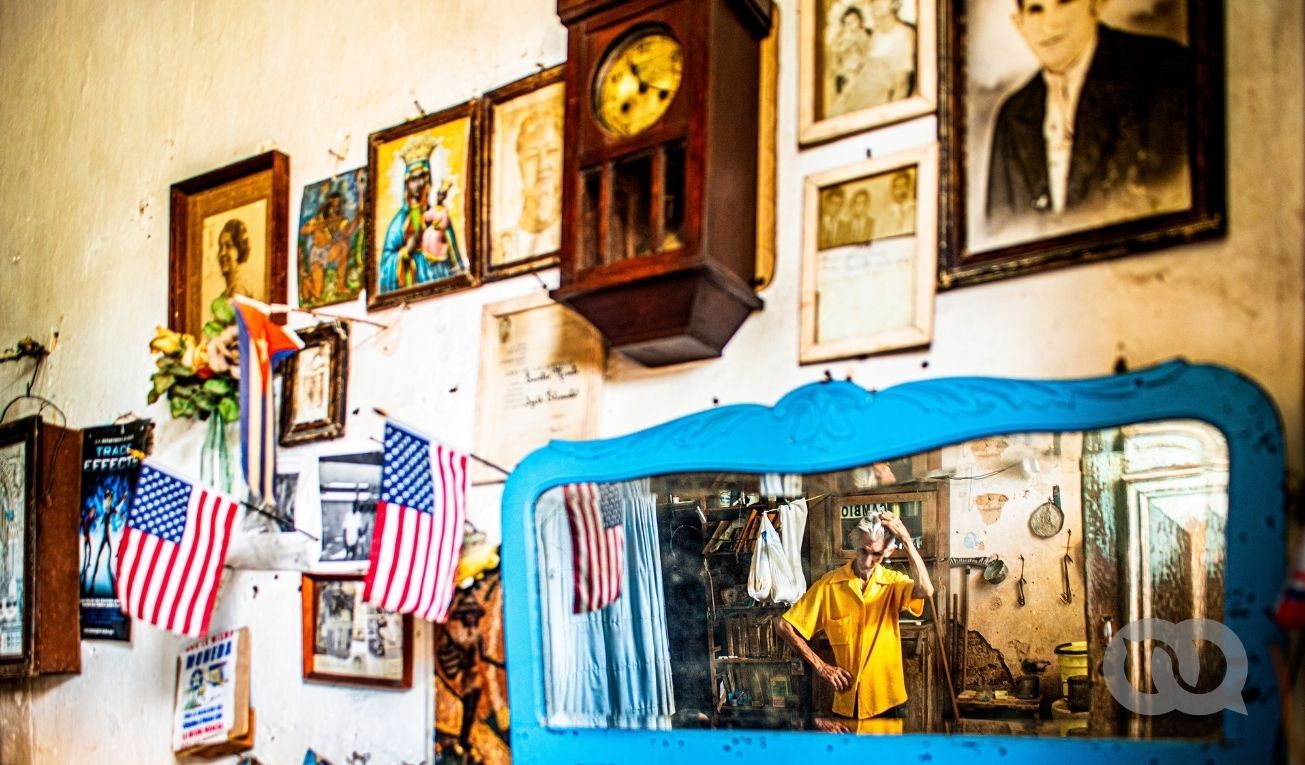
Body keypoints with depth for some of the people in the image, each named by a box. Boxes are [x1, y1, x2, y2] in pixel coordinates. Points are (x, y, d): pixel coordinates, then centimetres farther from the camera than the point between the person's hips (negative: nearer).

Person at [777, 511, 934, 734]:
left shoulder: (893, 582, -1)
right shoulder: (829, 585, -4)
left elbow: (925, 590, -24)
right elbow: (784, 626, -3)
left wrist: (906, 539, -24)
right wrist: (820, 666, -6)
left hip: (885, 701, 0)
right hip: (845, 701, 0)